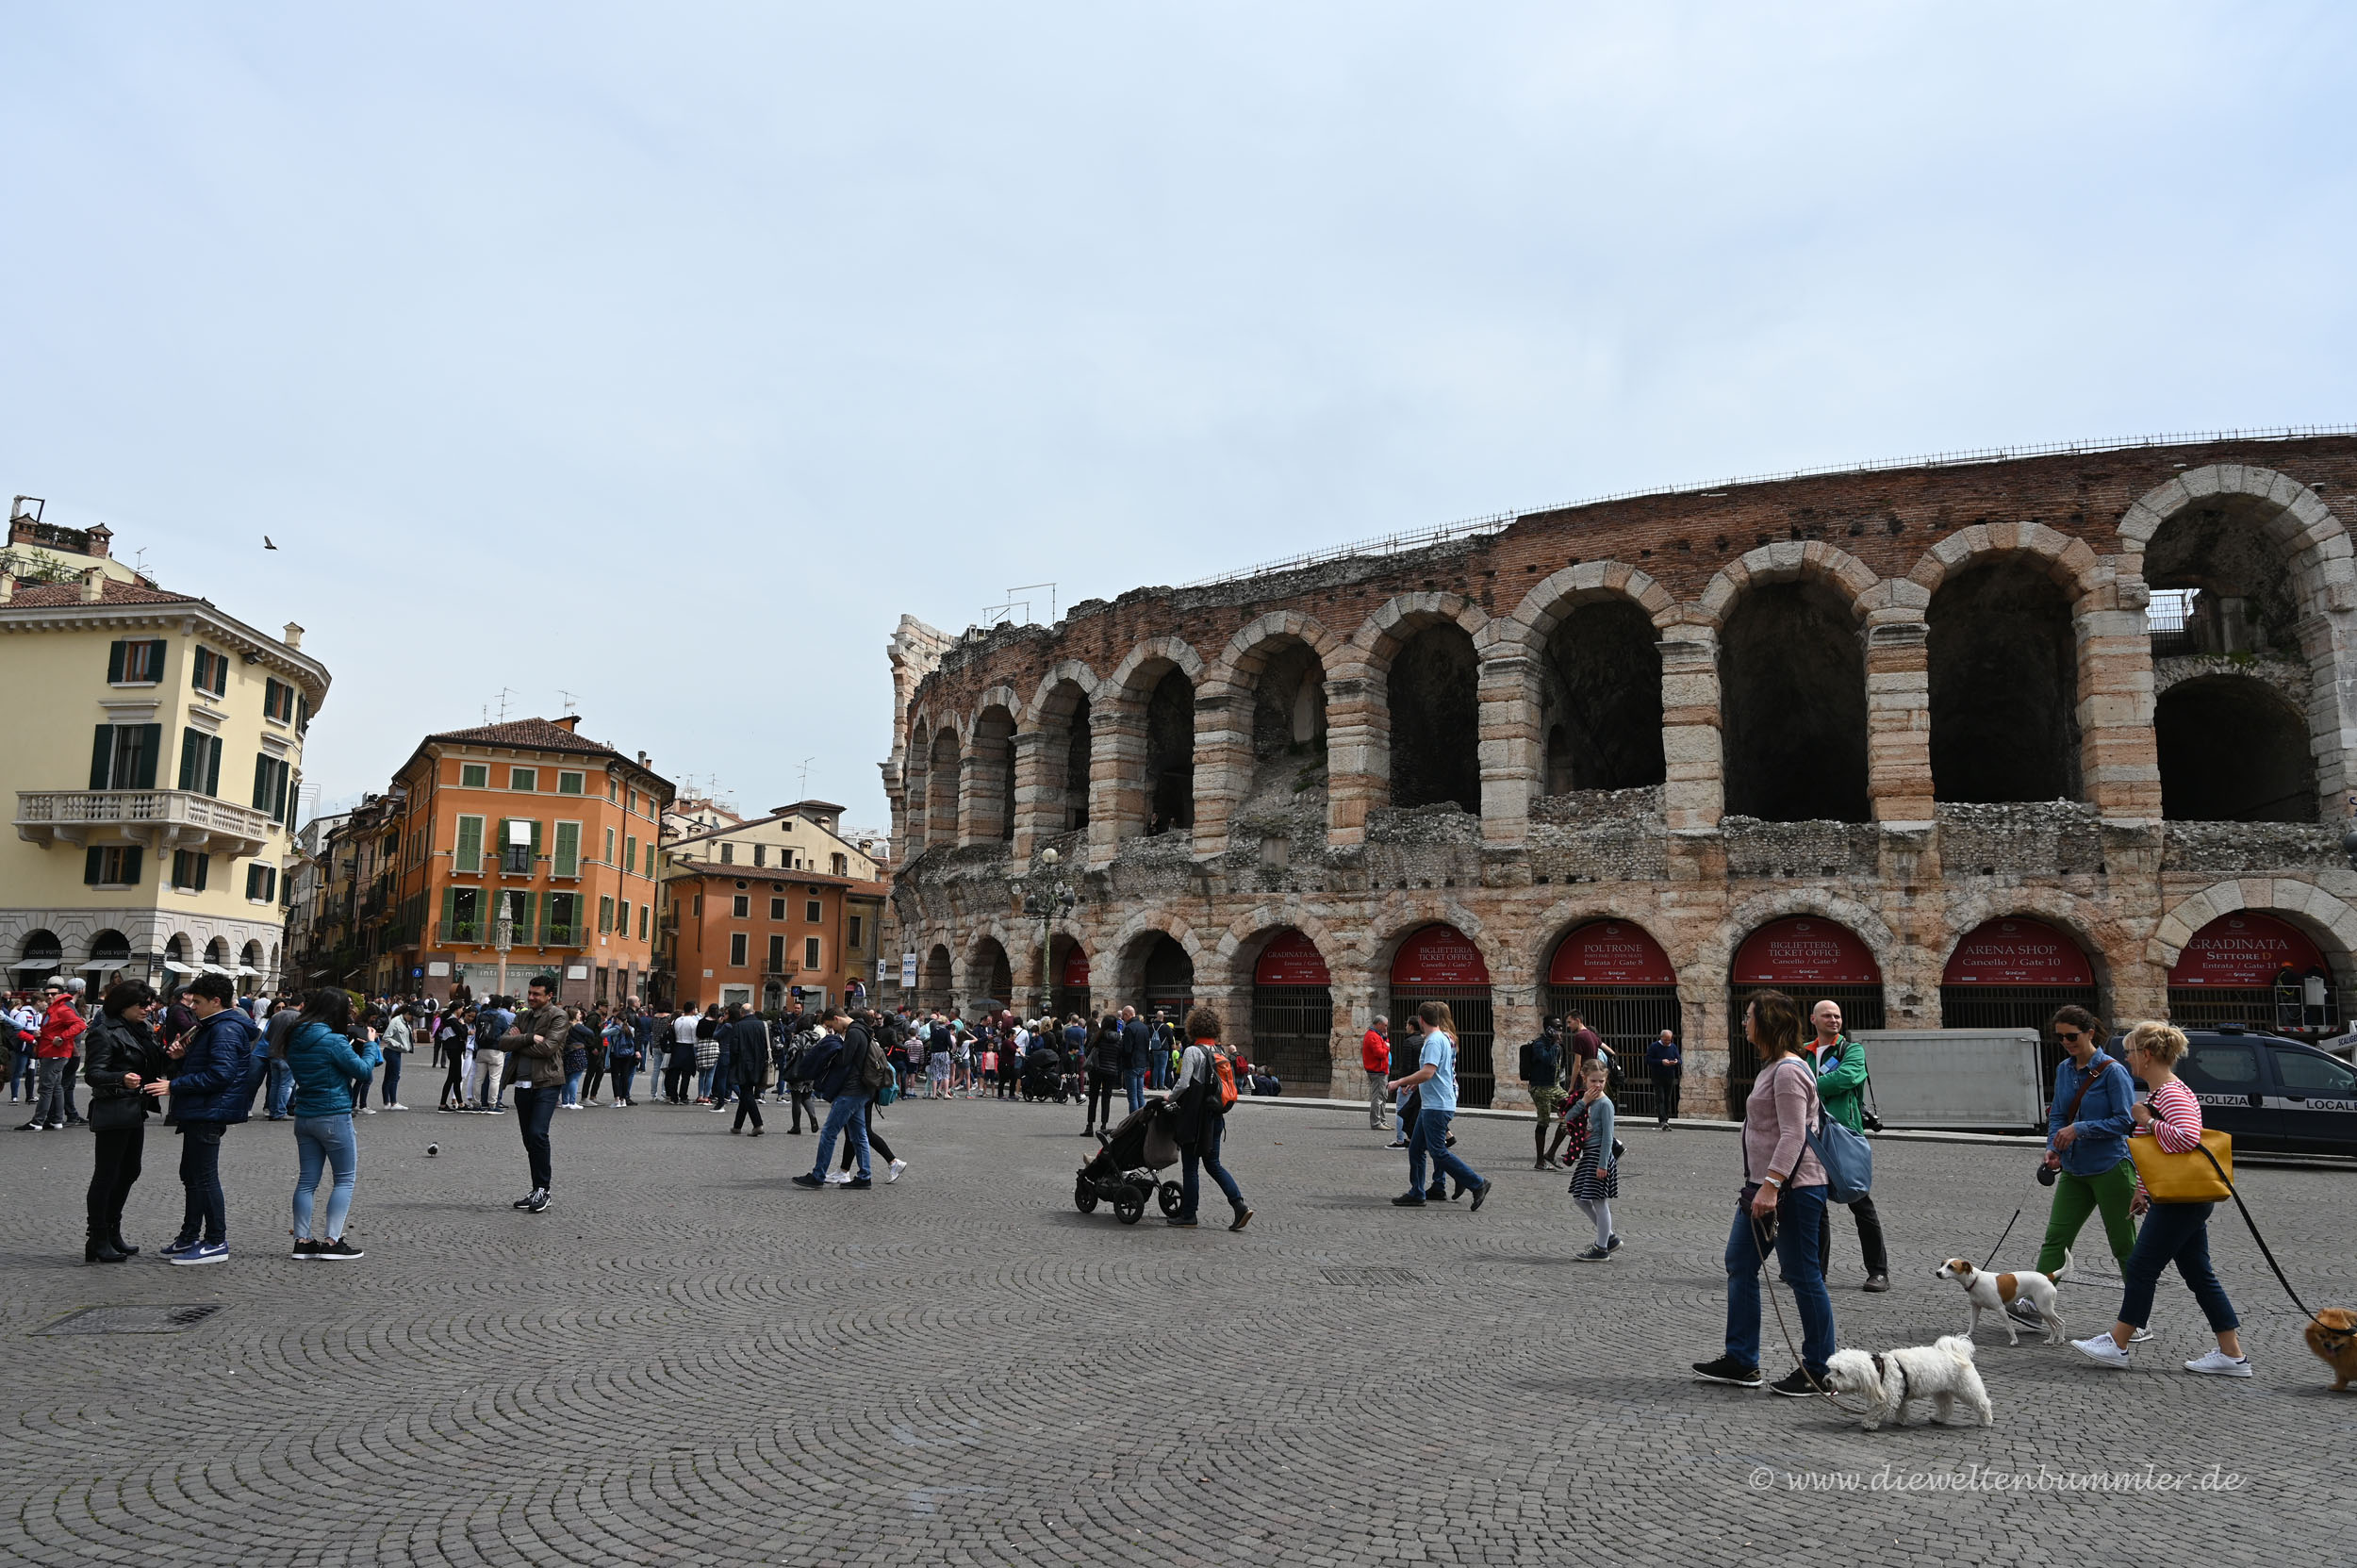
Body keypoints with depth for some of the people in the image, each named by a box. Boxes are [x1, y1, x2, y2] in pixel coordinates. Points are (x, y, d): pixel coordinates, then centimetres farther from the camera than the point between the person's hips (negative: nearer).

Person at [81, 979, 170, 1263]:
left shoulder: (142, 1030, 14)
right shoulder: (104, 1033, -12)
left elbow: (156, 1066, 16)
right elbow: (92, 1073, -20)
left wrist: (171, 1056, -4)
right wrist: (122, 1078, -37)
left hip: (135, 1113, 9)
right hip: (113, 1114, -9)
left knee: (129, 1172, 15)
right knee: (106, 1175, -3)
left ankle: (112, 1234, 26)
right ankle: (96, 1241, 4)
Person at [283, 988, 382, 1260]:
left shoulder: (296, 1039, 6)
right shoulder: (334, 1041, -17)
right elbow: (364, 1070, -11)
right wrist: (370, 1043, 3)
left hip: (303, 1117, 7)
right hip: (334, 1117, -7)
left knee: (307, 1179, 11)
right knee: (346, 1178, 3)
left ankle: (302, 1241, 12)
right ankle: (331, 1241, 0)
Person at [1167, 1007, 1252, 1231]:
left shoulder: (1192, 1052, -13)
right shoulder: (1219, 1053, 8)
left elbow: (1184, 1084, -19)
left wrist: (1171, 1099, 2)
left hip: (1196, 1118, -7)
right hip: (1216, 1118, 7)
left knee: (1190, 1167, 5)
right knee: (1213, 1164, 15)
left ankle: (1188, 1215, 13)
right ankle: (1240, 1205, 4)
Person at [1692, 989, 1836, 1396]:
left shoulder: (1788, 1071, -18)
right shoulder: (1772, 1067, 15)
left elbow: (1793, 1135, -24)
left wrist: (1771, 1186, -29)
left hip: (1794, 1188, -11)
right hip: (1764, 1184, 11)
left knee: (1803, 1276, 0)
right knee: (1739, 1266, 13)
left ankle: (1819, 1370, 12)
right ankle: (1741, 1361, 21)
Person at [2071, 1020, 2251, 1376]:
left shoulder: (2172, 1093, -17)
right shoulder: (2160, 1092, 16)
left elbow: (2187, 1137, -34)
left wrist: (2147, 1122, -20)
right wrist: (2142, 1191, 25)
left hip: (2180, 1202, -11)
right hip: (2182, 1200, 11)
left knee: (2141, 1267, -4)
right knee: (2199, 1275, 12)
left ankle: (2117, 1346, 2)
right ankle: (2232, 1355, 15)